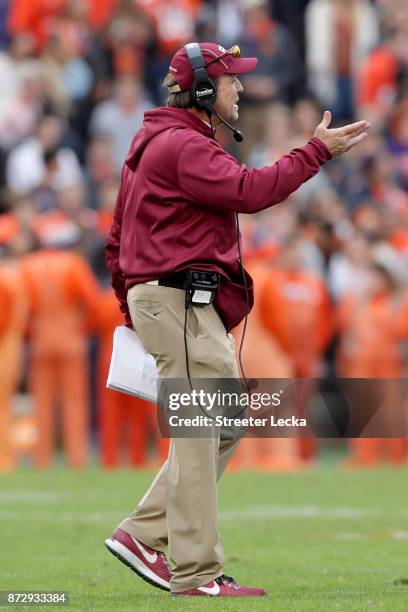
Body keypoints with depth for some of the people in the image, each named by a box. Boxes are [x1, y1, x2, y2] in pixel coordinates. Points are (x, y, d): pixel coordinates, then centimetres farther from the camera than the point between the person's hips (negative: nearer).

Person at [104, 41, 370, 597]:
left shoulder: (155, 143, 21)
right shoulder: (183, 145, -12)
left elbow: (117, 241, 24)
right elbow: (250, 191, -27)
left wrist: (134, 313, 23)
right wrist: (317, 152, -21)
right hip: (180, 300, -11)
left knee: (225, 425, 13)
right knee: (198, 434, -8)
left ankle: (144, 535, 13)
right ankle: (196, 572, -6)